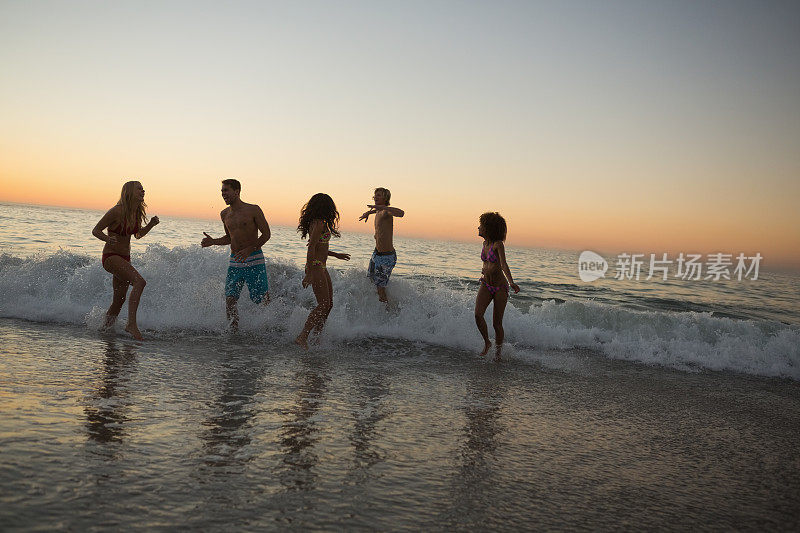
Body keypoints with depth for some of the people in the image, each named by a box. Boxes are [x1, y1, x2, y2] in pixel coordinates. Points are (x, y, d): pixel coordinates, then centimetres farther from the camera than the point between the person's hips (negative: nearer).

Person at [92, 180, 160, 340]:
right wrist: (107, 238, -31)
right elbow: (95, 230, -11)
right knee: (140, 281, -30)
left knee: (118, 301, 14)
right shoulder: (117, 211, -16)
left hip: (125, 259, 8)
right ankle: (131, 323, -33)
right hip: (111, 257, -8)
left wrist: (151, 224, 2)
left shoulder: (138, 213, 5)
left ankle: (105, 328, 34)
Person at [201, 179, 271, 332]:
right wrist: (213, 241, 6)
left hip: (254, 261, -5)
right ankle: (234, 332, 7)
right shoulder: (224, 214, 12)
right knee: (230, 300, -4)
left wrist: (249, 249, -17)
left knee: (263, 300, -3)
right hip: (234, 262, 5)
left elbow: (266, 234, -5)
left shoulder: (253, 210, -5)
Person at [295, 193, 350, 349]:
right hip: (316, 267, -10)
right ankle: (303, 336, -14)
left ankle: (317, 335, 18)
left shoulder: (318, 223, 15)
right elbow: (311, 248, -20)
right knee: (323, 304, -12)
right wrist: (309, 273, -23)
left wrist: (336, 255, 32)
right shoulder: (319, 224, -14)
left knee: (329, 303, 12)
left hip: (321, 267, 10)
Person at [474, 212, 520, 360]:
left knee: (497, 324, -2)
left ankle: (498, 351, 21)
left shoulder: (498, 244, -16)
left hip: (500, 287, -5)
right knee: (478, 315, -18)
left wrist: (511, 282, -44)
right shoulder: (485, 244, 5)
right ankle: (486, 342, 4)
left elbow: (503, 265, -29)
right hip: (486, 286, 5)